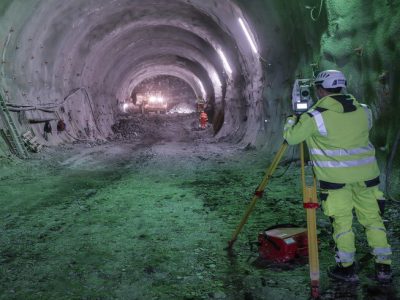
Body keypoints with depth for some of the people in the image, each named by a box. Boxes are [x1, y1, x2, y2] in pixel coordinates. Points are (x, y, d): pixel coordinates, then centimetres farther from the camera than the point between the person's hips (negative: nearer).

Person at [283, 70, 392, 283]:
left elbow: (291, 137, -5)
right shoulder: (363, 111, 6)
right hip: (366, 173, 4)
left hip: (335, 177, -4)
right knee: (373, 218, 12)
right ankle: (383, 267, 16)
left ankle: (347, 268, 12)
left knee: (342, 222, 7)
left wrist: (292, 120, 16)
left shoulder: (315, 116, -10)